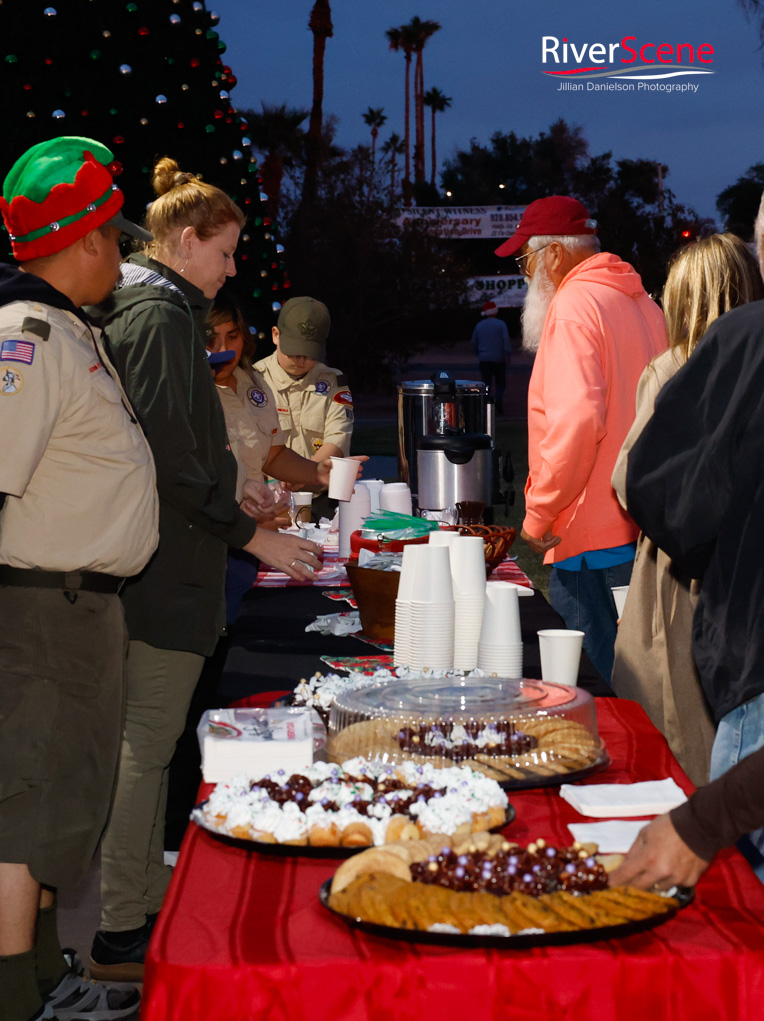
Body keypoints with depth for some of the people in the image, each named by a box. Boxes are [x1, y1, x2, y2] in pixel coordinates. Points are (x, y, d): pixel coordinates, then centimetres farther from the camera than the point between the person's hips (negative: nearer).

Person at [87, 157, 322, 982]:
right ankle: (122, 936, 4)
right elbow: (170, 459, -20)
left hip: (153, 562, 10)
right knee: (148, 741, -4)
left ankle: (143, 905, 27)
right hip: (166, 564, -10)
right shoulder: (160, 316, -14)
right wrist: (250, 535, -15)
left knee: (147, 737, 16)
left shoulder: (136, 308, 17)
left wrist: (230, 498, 24)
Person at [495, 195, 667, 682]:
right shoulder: (643, 303, 18)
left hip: (592, 533, -9)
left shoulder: (574, 305, -10)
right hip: (641, 526, 9)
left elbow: (577, 418, -23)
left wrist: (540, 510, -14)